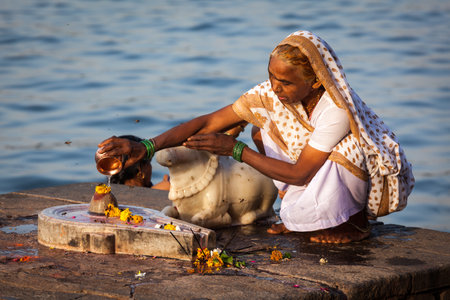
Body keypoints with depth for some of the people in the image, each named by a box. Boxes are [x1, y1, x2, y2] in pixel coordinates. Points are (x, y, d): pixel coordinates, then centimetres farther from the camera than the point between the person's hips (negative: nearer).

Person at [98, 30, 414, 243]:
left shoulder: (337, 110, -34)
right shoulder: (271, 94, -17)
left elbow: (299, 174, -29)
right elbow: (208, 122, -18)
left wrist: (235, 149, -27)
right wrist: (145, 147, -29)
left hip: (375, 178, -6)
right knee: (263, 132, -10)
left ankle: (355, 223, -6)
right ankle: (301, 216, 2)